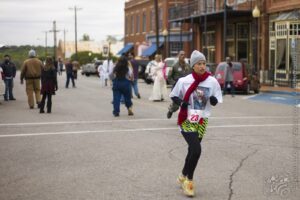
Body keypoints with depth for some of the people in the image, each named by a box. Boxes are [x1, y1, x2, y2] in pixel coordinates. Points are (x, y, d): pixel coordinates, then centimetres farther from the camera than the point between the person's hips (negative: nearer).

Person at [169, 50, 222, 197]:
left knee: (193, 150, 14)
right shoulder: (184, 81, -11)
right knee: (196, 149, -17)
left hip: (202, 121, 4)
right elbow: (173, 96, 2)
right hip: (187, 119, -4)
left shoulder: (212, 81, -5)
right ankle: (188, 180, 4)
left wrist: (213, 99, -19)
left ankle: (183, 177, 39)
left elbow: (215, 102, 4)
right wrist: (181, 102, -18)